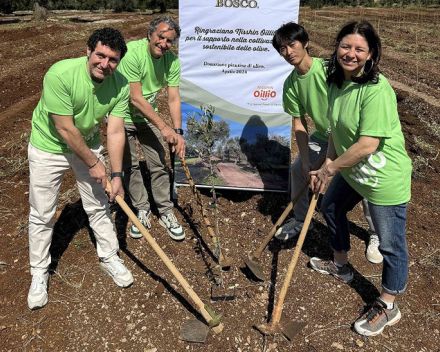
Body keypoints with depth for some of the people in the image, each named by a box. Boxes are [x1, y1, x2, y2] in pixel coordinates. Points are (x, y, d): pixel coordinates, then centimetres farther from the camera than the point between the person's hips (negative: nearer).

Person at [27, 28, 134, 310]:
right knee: (42, 215, 5)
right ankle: (39, 273, 24)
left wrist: (117, 174, -21)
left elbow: (115, 132, -16)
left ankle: (110, 258, 31)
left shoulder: (121, 86, -18)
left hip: (88, 145, 4)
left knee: (99, 206, 11)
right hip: (48, 148, -3)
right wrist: (93, 164, -19)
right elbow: (66, 129, -27)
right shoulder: (60, 75, -31)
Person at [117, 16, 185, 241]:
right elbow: (136, 98, -28)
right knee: (129, 166, 4)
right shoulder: (132, 52, -27)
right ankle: (142, 211, 21)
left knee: (159, 164, 3)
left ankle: (166, 212, 16)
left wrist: (178, 132, -23)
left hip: (148, 116, 4)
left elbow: (174, 99, -12)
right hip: (123, 115, -3)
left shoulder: (172, 60, -12)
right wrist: (164, 127, -27)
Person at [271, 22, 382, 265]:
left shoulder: (329, 69, -27)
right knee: (298, 169, 4)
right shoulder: (291, 84, -9)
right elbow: (299, 124, -6)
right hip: (323, 135, 6)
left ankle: (376, 235, 20)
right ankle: (299, 220, 26)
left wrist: (330, 153, -27)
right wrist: (306, 161, -14)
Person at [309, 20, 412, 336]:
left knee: (391, 244, 6)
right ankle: (341, 265, 52)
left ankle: (388, 306, 29)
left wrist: (329, 169, -20)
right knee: (331, 207, 27)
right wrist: (328, 164, -5)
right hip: (351, 171, 9)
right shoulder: (337, 81, -1)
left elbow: (367, 145, -31)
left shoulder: (376, 90, -28)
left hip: (384, 180, -9)